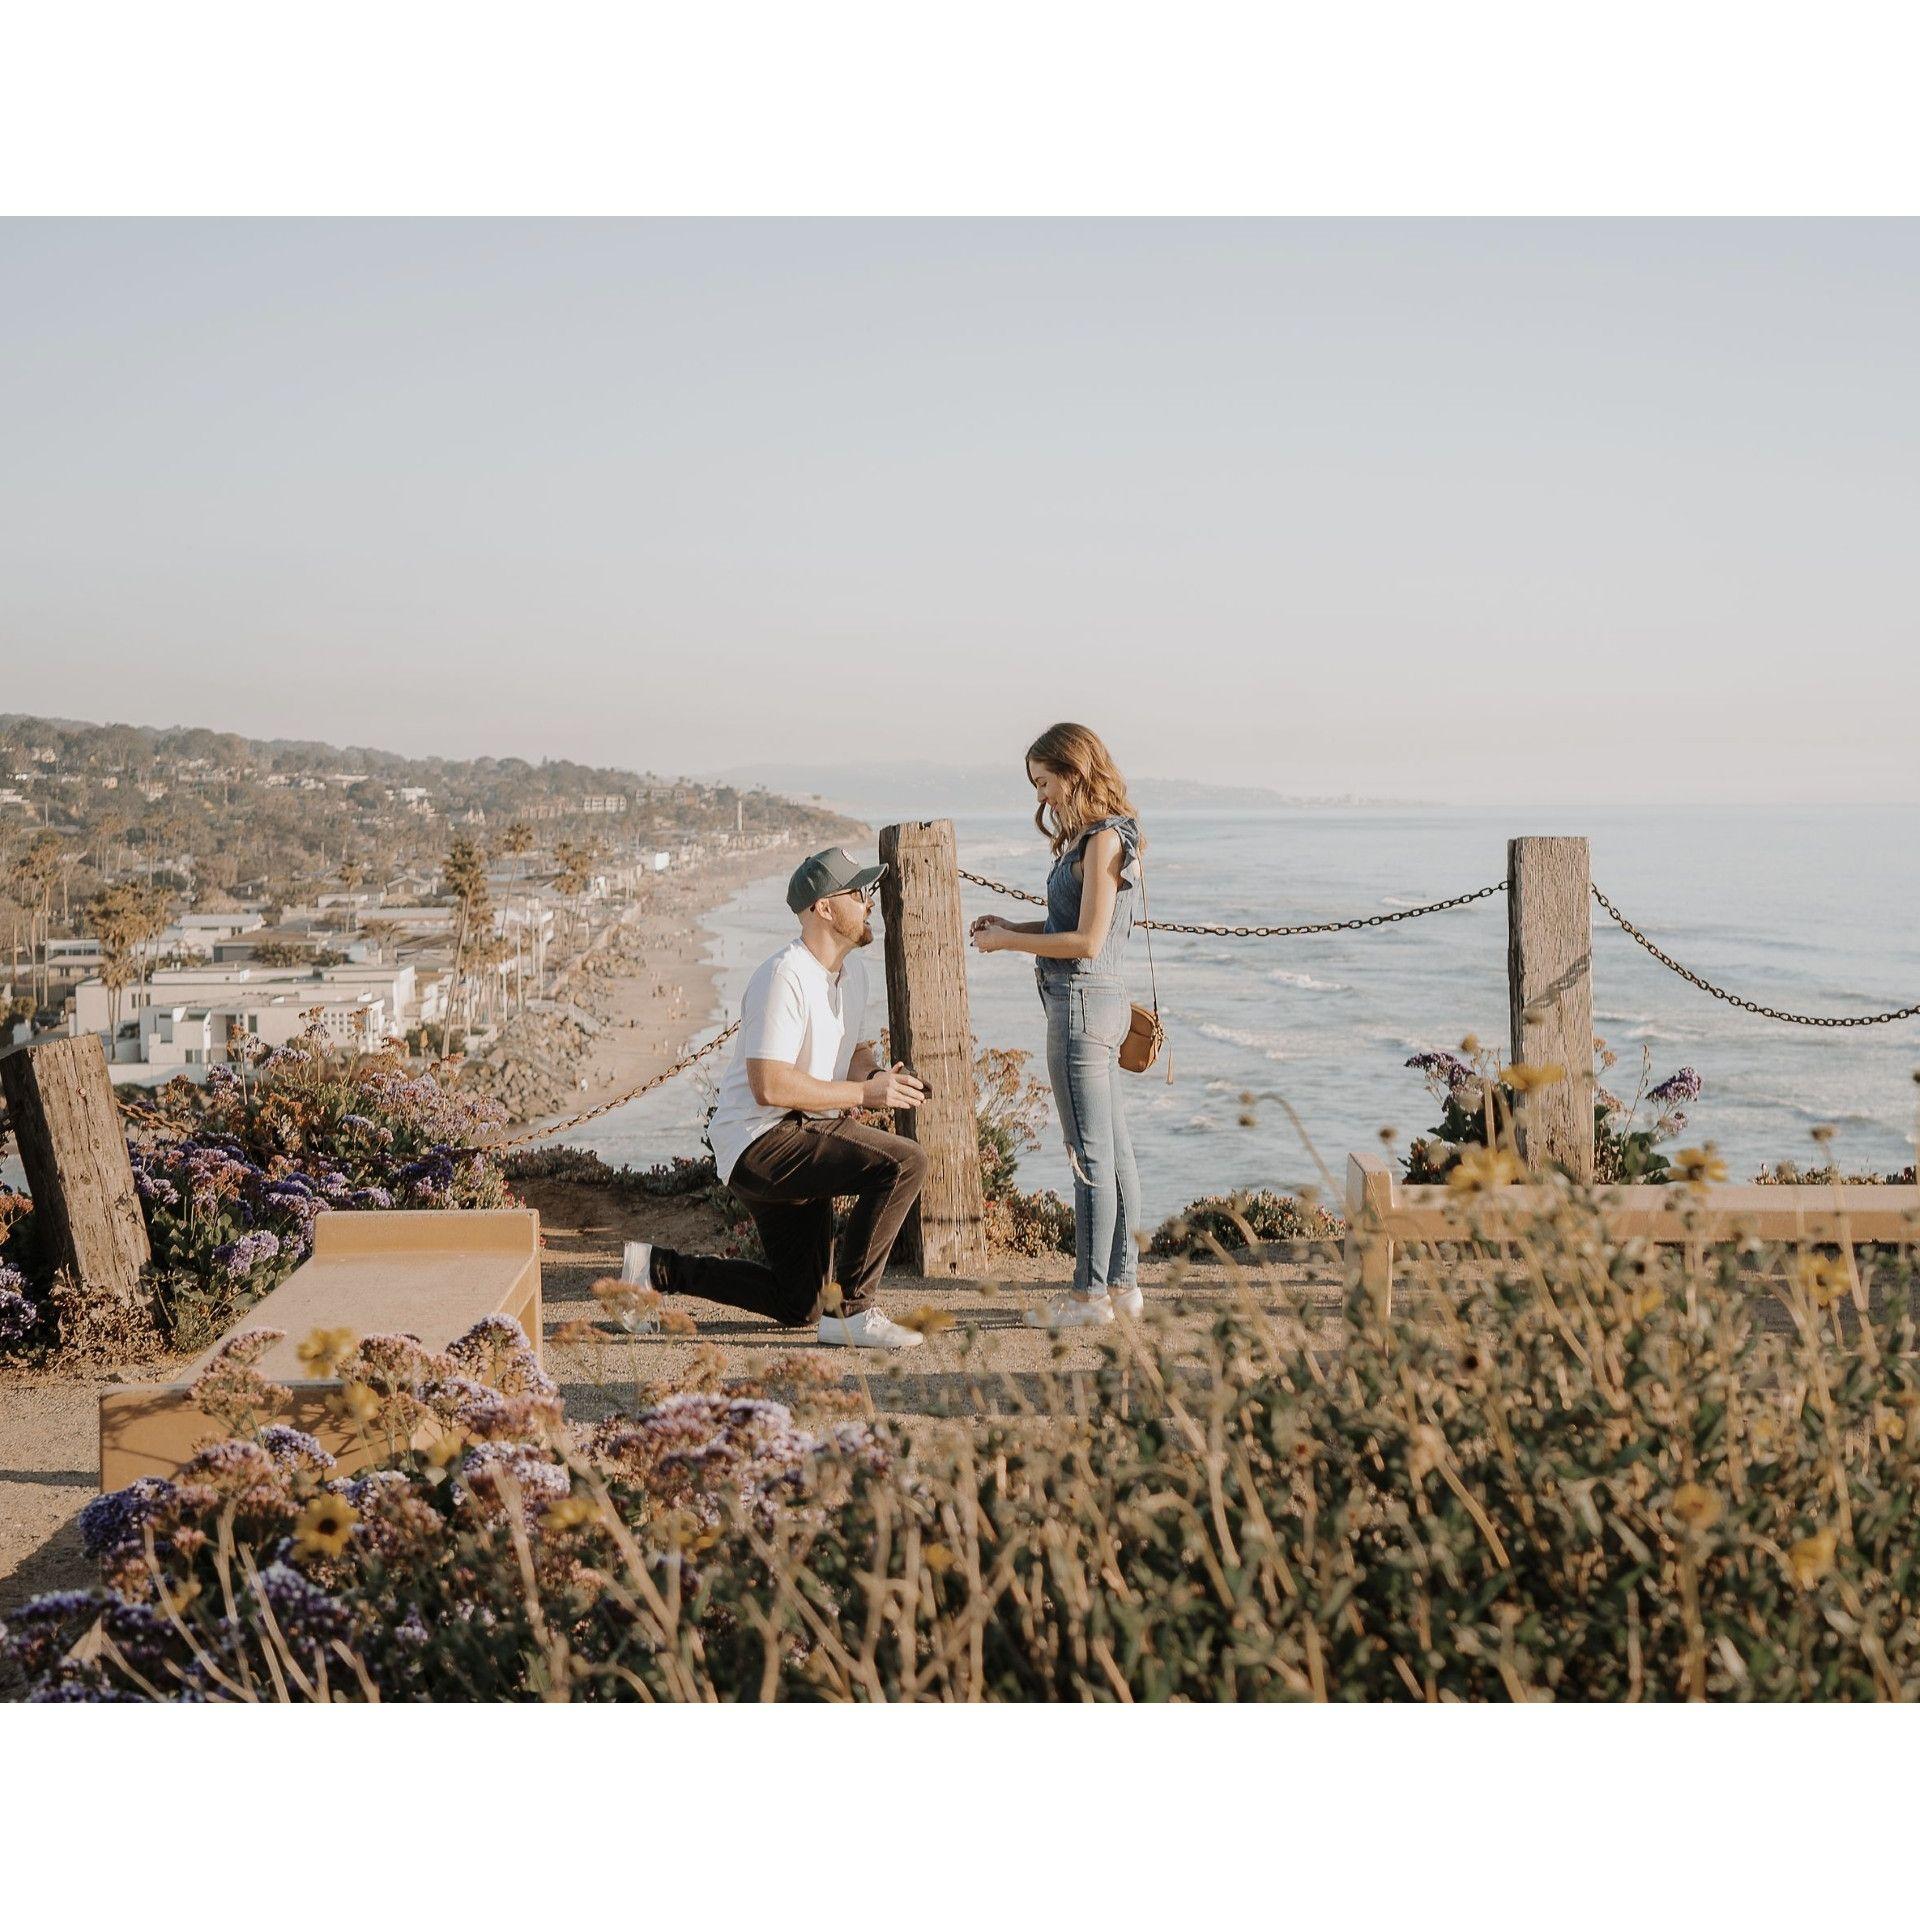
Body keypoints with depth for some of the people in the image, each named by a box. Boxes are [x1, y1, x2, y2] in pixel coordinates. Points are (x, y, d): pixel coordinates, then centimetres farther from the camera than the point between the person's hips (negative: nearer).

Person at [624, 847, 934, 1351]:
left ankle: (658, 1269, 23)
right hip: (760, 1143, -10)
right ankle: (851, 1311, -20)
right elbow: (769, 1085, -27)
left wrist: (876, 1077, 1)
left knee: (800, 1307, 15)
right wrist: (864, 1092, -23)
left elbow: (852, 1051, 25)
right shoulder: (785, 977, -20)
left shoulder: (851, 970, 11)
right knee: (905, 1162, -27)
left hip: (804, 1138, 10)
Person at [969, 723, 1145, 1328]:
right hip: (1100, 1003, 10)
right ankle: (1123, 1283, 19)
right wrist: (1010, 928, 8)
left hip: (1083, 1002, -10)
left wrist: (1009, 942, -9)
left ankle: (1090, 1294, 0)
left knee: (1091, 1157, -5)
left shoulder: (1102, 841, -15)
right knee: (1114, 1150, 13)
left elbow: (1087, 941, -18)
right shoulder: (1100, 839, 15)